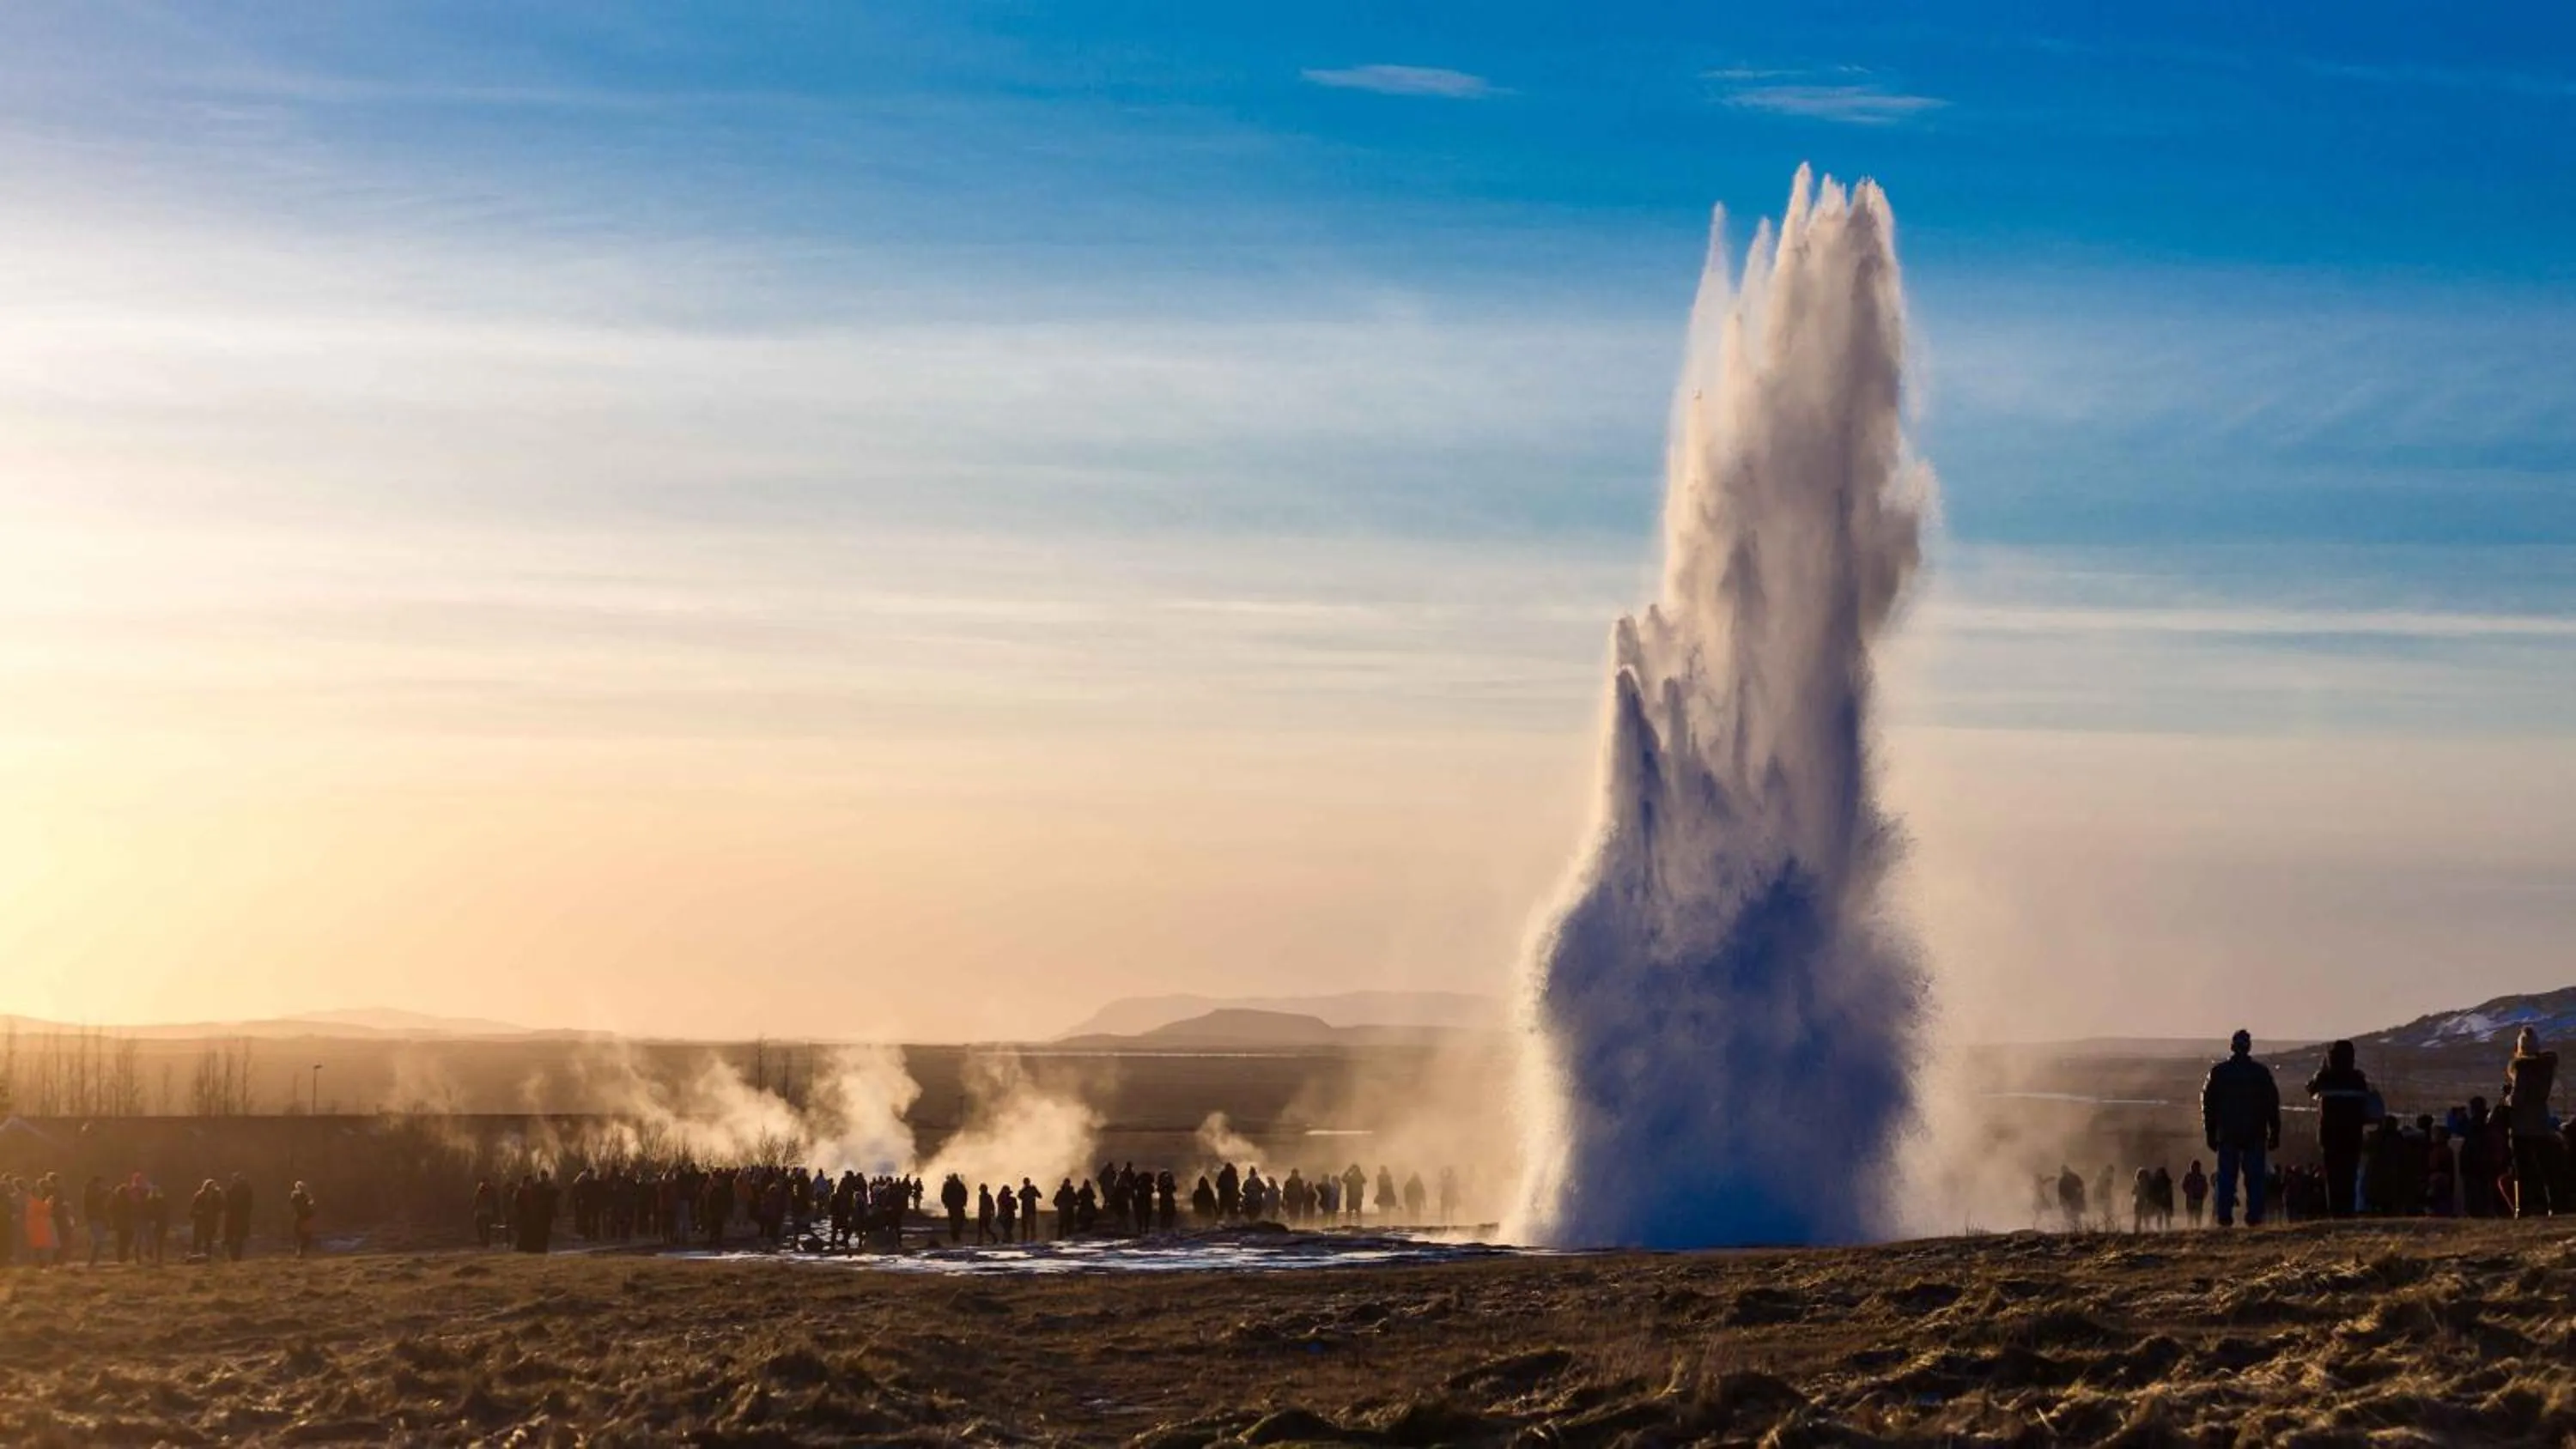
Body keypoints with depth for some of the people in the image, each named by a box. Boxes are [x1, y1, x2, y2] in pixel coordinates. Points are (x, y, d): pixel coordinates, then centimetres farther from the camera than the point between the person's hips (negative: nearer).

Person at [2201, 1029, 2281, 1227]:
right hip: (2255, 1135, -1)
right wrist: (2274, 1134, 9)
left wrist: (2210, 1133, 11)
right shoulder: (2262, 1072, 2)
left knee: (2226, 1178, 3)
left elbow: (2208, 1104, 6)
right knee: (2254, 1177, 1)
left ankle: (2225, 1217, -3)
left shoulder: (2218, 1072, 3)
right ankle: (2254, 1217, -6)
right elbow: (2273, 1105, 4)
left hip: (2227, 1134, 1)